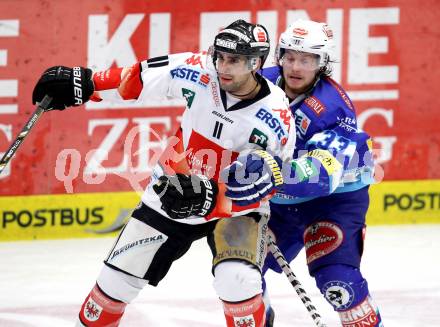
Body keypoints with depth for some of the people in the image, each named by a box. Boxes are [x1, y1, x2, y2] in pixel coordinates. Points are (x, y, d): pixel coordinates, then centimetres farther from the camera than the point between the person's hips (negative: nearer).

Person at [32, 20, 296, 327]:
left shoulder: (277, 116, -25)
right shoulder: (199, 72, -18)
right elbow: (139, 79, -4)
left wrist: (210, 198, -38)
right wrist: (82, 83, -8)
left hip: (236, 208, -3)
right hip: (173, 191, 3)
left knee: (237, 280, -29)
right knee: (120, 273, 8)